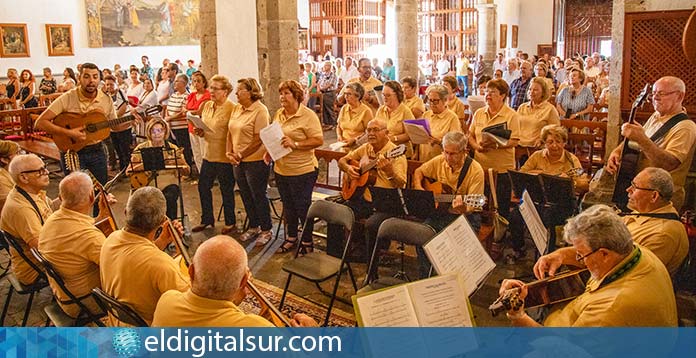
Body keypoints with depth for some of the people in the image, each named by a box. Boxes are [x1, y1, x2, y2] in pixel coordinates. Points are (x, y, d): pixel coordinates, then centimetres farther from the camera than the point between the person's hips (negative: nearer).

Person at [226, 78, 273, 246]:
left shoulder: (260, 111, -14)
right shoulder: (237, 110, 9)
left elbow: (258, 139, -18)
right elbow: (230, 133, 11)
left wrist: (241, 155, -14)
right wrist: (230, 153, -3)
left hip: (256, 161, -8)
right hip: (239, 162, 8)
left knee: (259, 196, 4)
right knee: (246, 196, 17)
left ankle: (266, 230, 20)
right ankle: (253, 227, 33)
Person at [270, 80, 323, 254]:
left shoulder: (308, 115, -14)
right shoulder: (278, 114, 9)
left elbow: (319, 140, -18)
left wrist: (295, 144, -25)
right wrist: (269, 152, 3)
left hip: (303, 170, -7)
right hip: (281, 169, 7)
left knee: (302, 207, 5)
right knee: (288, 206, 19)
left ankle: (307, 241, 22)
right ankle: (291, 237, 37)